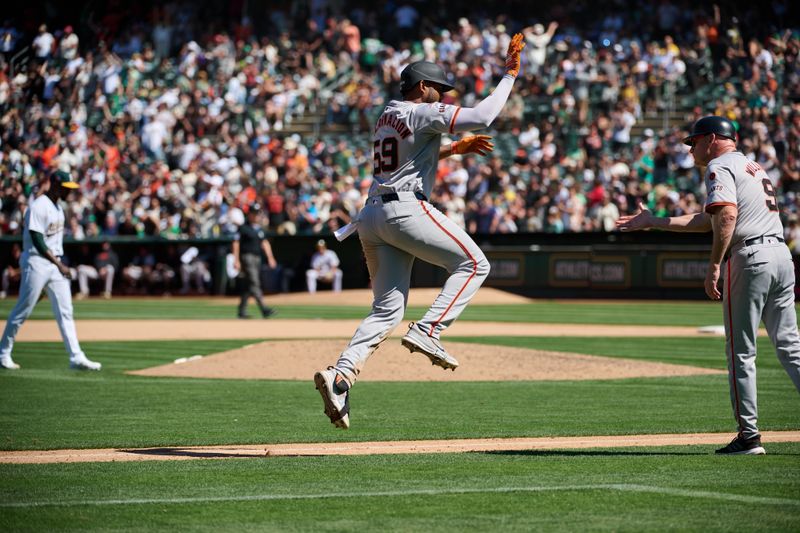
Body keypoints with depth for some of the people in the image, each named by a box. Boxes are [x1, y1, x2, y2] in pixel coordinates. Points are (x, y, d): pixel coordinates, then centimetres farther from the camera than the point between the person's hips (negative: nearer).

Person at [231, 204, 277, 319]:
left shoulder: (259, 228, 17)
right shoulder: (243, 228, -5)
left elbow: (264, 243, 17)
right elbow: (236, 243, -8)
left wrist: (270, 257, 6)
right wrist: (236, 260, -15)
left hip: (257, 258, 8)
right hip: (247, 257, -8)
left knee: (248, 286, 10)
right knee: (254, 283, -16)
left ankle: (242, 310, 16)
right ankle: (264, 309, -26)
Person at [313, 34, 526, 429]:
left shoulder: (386, 117, 24)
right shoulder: (422, 113, -3)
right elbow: (481, 116, -14)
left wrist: (454, 149, 32)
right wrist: (509, 75, -5)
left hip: (372, 217, 9)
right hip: (406, 208, -9)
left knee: (388, 310, 6)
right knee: (473, 264, 2)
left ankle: (341, 374, -13)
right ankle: (427, 332, -12)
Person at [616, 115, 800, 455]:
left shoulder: (720, 167, -2)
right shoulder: (752, 166, 27)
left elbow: (727, 215, -21)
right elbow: (708, 221, 28)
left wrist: (714, 266, -21)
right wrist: (653, 222, 31)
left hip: (750, 259, -8)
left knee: (741, 350, -1)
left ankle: (749, 435, 0)